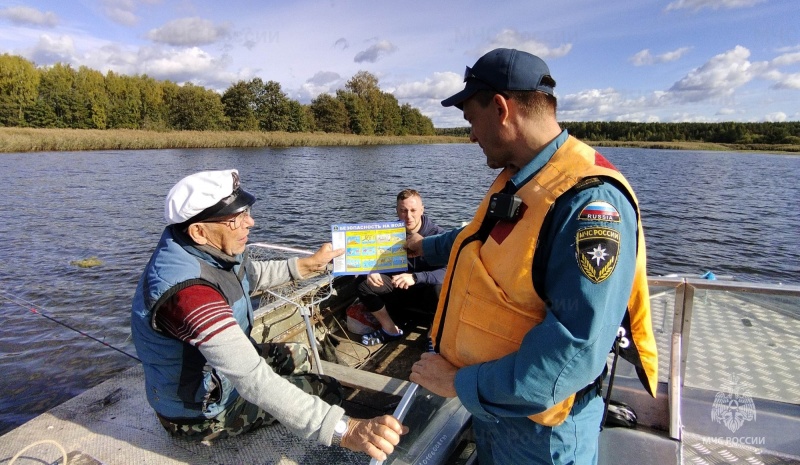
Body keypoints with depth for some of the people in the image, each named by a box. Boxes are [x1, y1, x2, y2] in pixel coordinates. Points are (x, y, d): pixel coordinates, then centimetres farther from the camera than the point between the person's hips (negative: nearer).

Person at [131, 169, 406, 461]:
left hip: (217, 368, 8)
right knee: (326, 390, 0)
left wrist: (308, 265, 7)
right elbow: (254, 379, -46)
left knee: (296, 355, 21)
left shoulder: (206, 248, -12)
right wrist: (344, 430, -51)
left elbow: (250, 275, 10)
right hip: (201, 411, -8)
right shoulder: (188, 290, -40)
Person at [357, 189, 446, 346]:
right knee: (365, 287, -16)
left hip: (426, 291, -4)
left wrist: (415, 277, -45)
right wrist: (372, 272, -26)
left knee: (440, 290, -37)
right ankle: (391, 330, 5)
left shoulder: (437, 234, -18)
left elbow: (445, 272, -29)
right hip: (400, 291, 4)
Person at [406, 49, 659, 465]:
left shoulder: (590, 199, -28)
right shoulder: (517, 179, 2)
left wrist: (463, 384, -24)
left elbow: (575, 351, -32)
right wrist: (426, 247, 33)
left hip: (539, 431, -8)